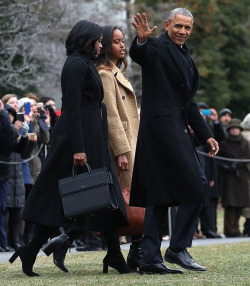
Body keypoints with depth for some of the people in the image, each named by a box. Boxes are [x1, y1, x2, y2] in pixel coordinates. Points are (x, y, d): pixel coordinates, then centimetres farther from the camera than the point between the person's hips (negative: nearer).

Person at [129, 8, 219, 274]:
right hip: (163, 128, -9)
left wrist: (206, 135, 23)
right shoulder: (156, 47, -4)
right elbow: (139, 55, -29)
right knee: (195, 187, -10)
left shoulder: (184, 56, 22)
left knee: (159, 195, 7)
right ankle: (178, 248, -4)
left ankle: (150, 258, 8)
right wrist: (141, 40, -51)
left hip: (177, 130, 9)